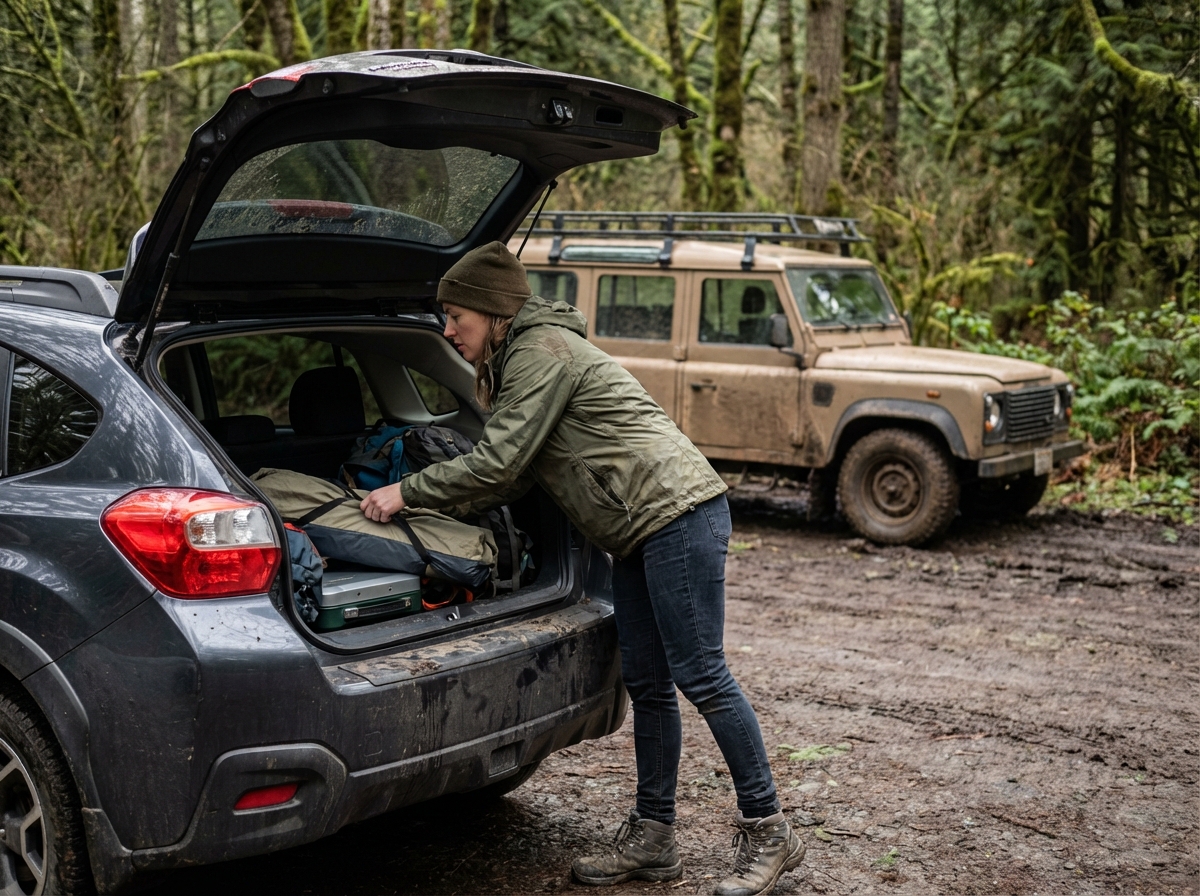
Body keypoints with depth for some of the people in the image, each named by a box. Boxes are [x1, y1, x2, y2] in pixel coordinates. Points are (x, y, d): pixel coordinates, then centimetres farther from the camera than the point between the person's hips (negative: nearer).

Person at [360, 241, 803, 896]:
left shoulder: (543, 351, -11)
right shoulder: (519, 361, 21)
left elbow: (498, 463, -16)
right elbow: (512, 476, 17)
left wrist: (408, 491, -8)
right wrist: (436, 508, 10)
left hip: (677, 513, -10)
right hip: (641, 532, 10)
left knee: (700, 676, -8)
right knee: (645, 683, 9)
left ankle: (767, 832, 2)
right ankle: (651, 839, 16)